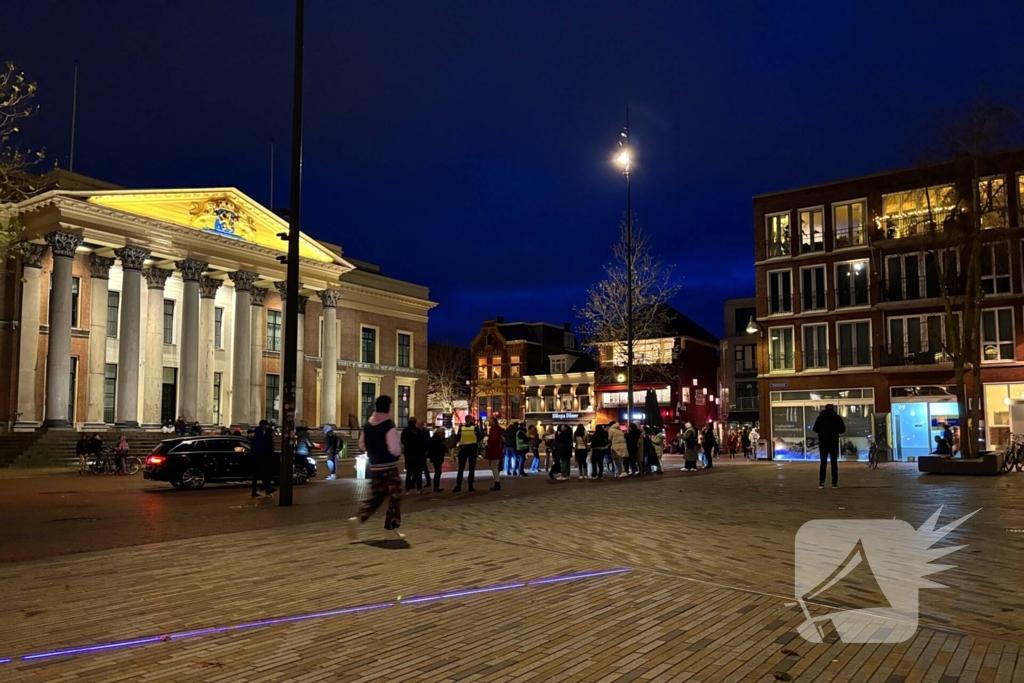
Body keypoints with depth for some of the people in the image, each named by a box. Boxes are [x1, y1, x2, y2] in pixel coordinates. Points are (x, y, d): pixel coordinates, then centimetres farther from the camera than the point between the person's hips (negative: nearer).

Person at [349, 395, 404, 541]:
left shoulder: (367, 426, 6)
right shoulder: (389, 426, -16)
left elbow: (362, 446, 12)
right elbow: (395, 449, -21)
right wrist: (400, 447, 0)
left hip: (374, 467, 7)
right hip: (389, 467, -7)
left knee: (374, 498, 15)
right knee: (394, 499, 6)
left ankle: (358, 520, -5)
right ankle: (390, 530, 11)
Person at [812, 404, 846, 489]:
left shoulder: (820, 417, 0)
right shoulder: (837, 417, 0)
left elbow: (815, 429, -2)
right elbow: (842, 430, 2)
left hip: (823, 442, 0)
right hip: (834, 442, 0)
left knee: (823, 462, 4)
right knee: (834, 462, 4)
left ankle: (821, 483, -3)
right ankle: (834, 483, -1)